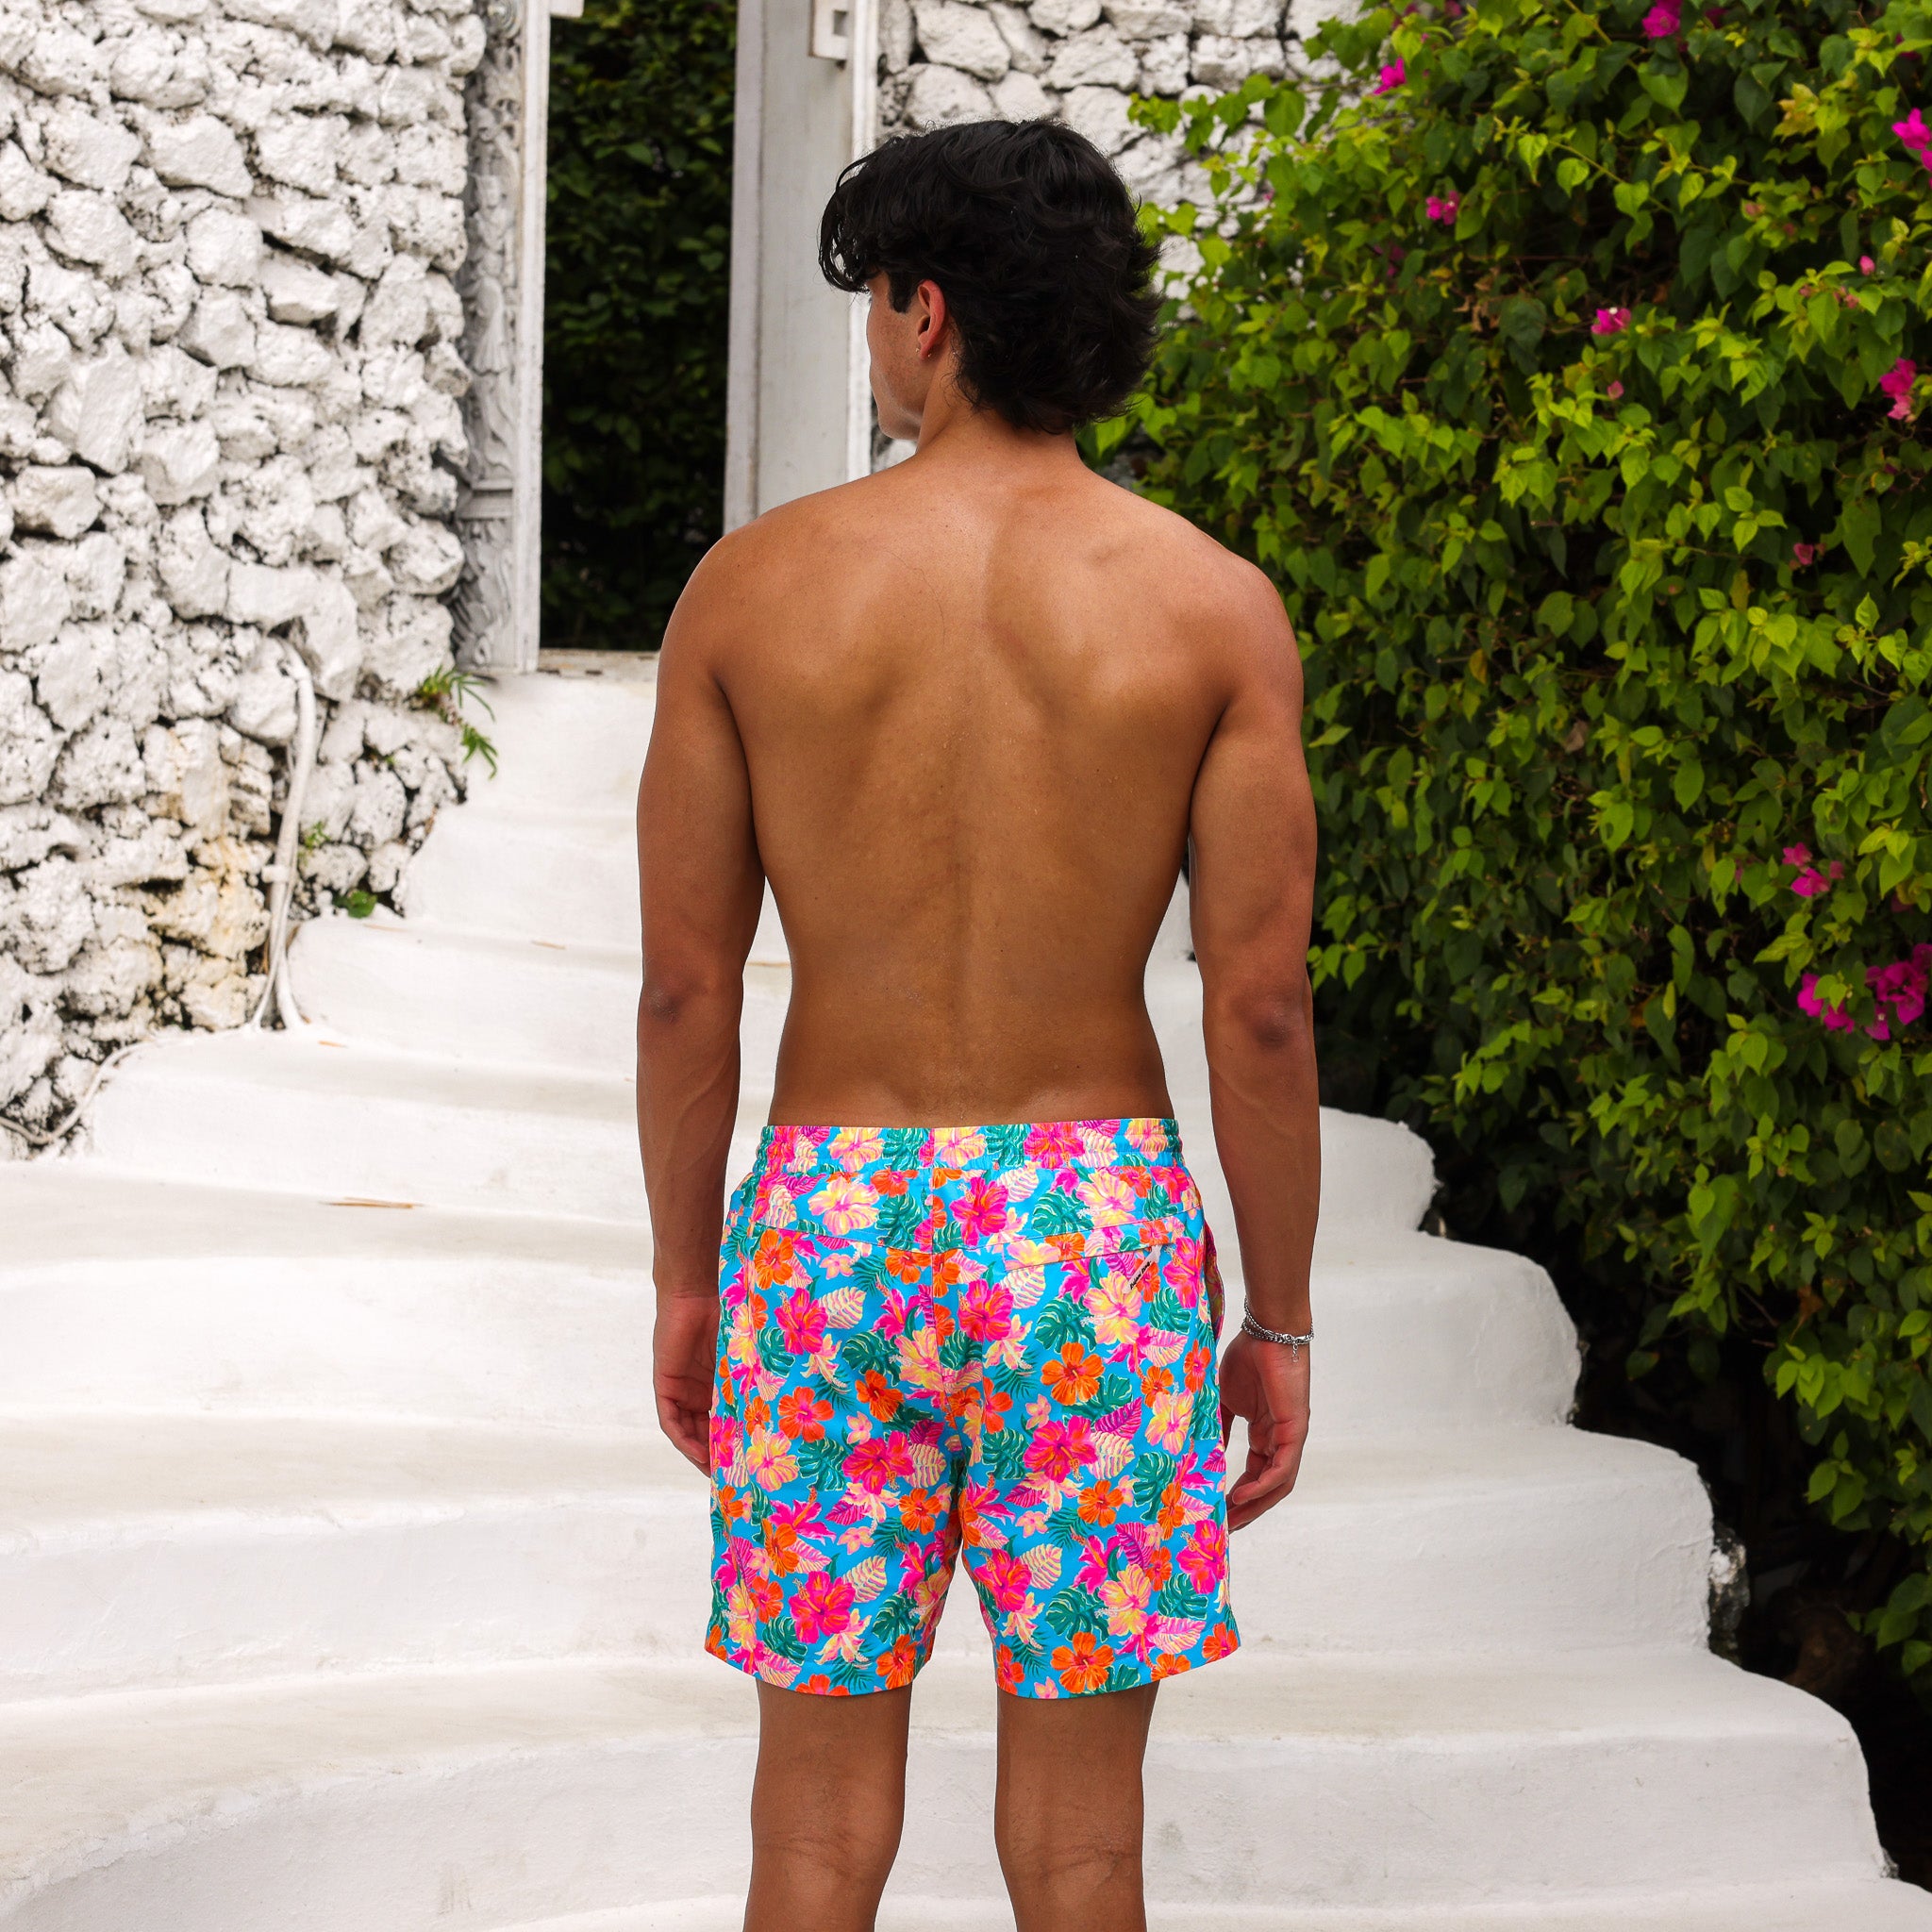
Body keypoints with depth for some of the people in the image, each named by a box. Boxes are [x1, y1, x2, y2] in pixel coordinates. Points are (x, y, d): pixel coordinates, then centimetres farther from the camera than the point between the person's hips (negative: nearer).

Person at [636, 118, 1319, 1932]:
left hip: (832, 1232, 1)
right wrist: (1279, 1325, 3)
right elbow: (1260, 1004, -7)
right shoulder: (1216, 606, -5)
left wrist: (684, 1283, 11)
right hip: (1096, 1231, 0)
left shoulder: (752, 583, -3)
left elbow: (683, 984, 0)